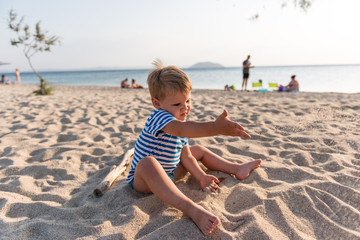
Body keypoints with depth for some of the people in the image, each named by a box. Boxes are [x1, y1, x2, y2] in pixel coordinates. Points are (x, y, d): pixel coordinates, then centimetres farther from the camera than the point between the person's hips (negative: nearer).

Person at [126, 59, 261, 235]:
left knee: (198, 150, 13)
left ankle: (237, 169, 22)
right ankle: (192, 209, -55)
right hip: (143, 179, -8)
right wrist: (216, 128, -62)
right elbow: (181, 130, -48)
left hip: (169, 174, 9)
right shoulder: (159, 117, -25)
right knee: (148, 162, -43)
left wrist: (201, 176, -10)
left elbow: (186, 156, 4)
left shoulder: (180, 122, 4)